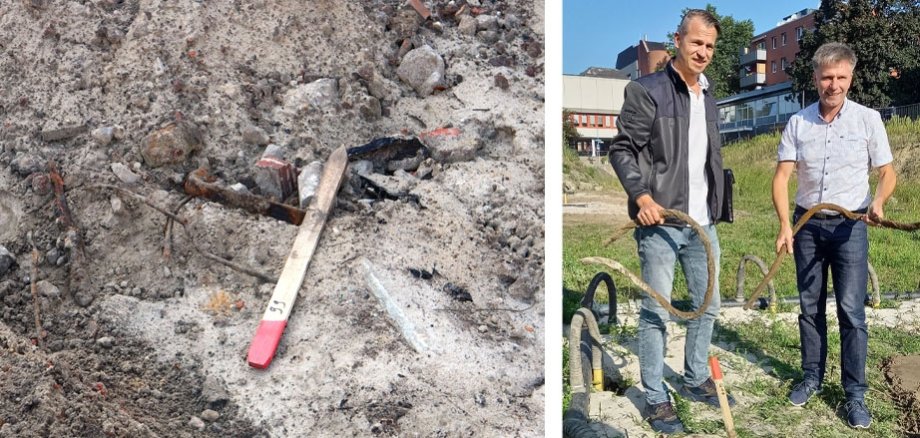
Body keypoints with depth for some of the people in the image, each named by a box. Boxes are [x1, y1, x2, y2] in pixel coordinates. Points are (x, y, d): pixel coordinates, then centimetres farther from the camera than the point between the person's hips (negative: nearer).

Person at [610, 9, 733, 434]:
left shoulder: (708, 98, 15)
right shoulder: (647, 90, -8)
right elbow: (622, 149, -10)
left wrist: (715, 208, 17)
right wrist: (641, 195, -21)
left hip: (702, 223, 8)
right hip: (660, 223, -7)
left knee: (708, 305, 16)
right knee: (656, 312, -1)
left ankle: (696, 380, 33)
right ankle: (655, 399, 11)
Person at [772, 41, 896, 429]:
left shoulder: (868, 119, -4)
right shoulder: (797, 123, 0)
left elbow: (887, 172, 0)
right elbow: (782, 177, -4)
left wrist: (878, 201, -21)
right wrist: (785, 225, -16)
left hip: (850, 226, -2)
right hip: (807, 225, 2)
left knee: (851, 310, -3)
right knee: (810, 307, 11)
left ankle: (855, 393, 8)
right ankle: (812, 378, 24)